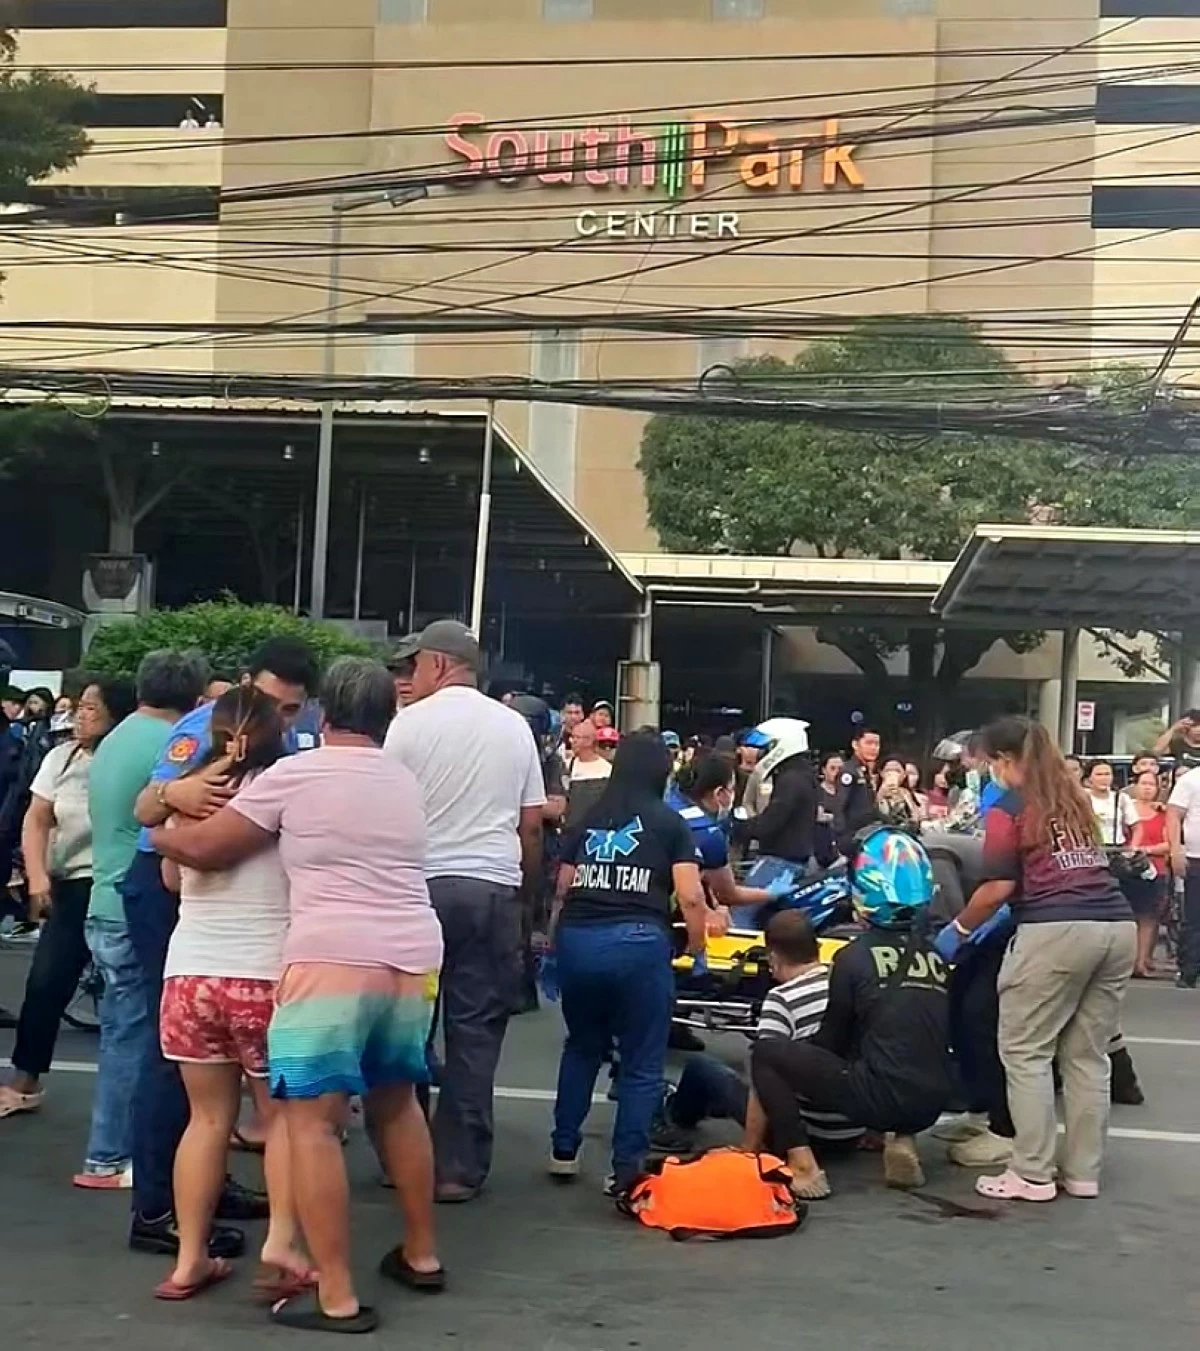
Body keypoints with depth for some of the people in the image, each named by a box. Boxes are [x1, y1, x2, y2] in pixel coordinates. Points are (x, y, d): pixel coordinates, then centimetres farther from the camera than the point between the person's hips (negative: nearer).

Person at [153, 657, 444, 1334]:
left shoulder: (295, 773, -1)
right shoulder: (405, 781, 17)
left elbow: (205, 848, 3)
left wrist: (162, 836, 25)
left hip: (334, 961, -7)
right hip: (414, 960, 7)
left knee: (313, 1122, -1)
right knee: (398, 1102, 23)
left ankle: (336, 1295, -2)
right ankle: (422, 1253, 33)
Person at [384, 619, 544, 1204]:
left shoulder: (410, 723, -3)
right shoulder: (514, 726, 8)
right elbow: (532, 824, 10)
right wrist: (525, 888, 21)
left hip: (422, 885, -2)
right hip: (494, 889, 3)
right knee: (475, 1029, 5)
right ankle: (459, 1167, 7)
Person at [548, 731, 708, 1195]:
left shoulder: (587, 820, 18)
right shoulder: (670, 823, 7)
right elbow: (690, 897, -1)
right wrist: (697, 946, 14)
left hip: (577, 939, 4)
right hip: (638, 942, -4)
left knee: (582, 1046, 25)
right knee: (642, 1062, 8)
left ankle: (564, 1150, 29)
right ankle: (626, 1168, 4)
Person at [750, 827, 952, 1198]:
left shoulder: (856, 956, -3)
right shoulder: (935, 957, 11)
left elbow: (832, 1038, 5)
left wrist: (799, 1051, 25)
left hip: (881, 1098, -6)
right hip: (932, 1103, 6)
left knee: (765, 1052, 6)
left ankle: (803, 1165, -5)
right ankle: (901, 1139, 15)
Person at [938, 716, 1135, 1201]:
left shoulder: (1008, 807, 2)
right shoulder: (1075, 798, 22)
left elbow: (998, 888, -5)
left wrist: (958, 929, 10)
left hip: (1056, 932, -7)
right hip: (1117, 928, 7)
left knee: (1025, 1053, 3)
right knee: (1088, 1055, 12)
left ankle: (1033, 1175, 3)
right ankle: (1083, 1172, 16)